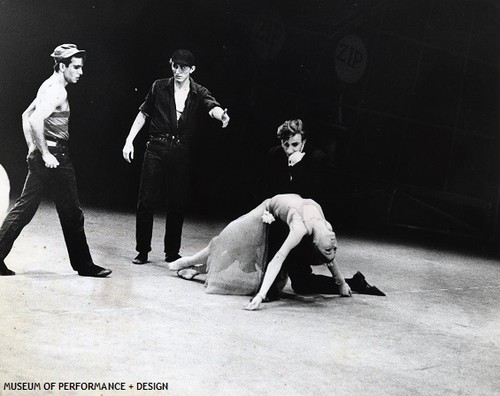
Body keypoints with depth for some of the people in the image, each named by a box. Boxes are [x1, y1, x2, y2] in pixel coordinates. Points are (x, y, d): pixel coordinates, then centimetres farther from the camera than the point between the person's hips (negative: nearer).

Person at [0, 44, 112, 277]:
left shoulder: (49, 86, 17)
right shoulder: (57, 90, -15)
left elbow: (26, 115, 25)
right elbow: (35, 119, -28)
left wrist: (33, 149, 21)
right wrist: (45, 153, -23)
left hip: (40, 157, 10)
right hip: (55, 157, -10)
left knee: (24, 208, 10)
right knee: (71, 214, 1)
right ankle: (84, 265, 11)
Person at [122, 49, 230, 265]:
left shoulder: (199, 93, 1)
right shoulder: (159, 87, 3)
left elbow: (212, 107, -19)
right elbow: (143, 114, 11)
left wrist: (221, 114, -43)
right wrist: (129, 141, 4)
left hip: (181, 152, 0)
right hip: (156, 148, 0)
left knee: (177, 204, 5)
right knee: (146, 201, -1)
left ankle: (172, 251, 19)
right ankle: (142, 250, 10)